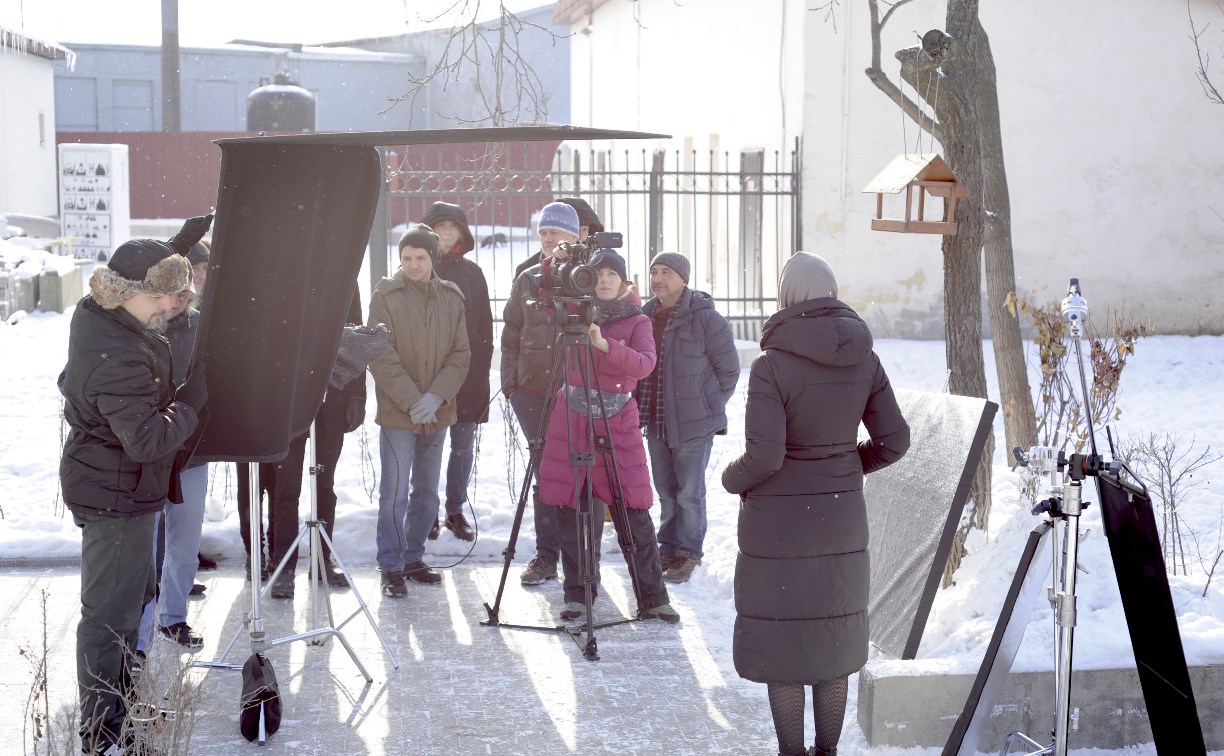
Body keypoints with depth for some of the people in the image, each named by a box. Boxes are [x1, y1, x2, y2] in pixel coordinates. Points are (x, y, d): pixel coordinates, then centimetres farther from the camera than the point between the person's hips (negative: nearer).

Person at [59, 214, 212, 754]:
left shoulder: (94, 314, -2)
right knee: (112, 612, -2)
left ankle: (120, 698, 41)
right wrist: (193, 399, -23)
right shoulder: (119, 360, -32)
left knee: (133, 592, 25)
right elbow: (148, 440, -34)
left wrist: (180, 244, 15)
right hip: (117, 497, -11)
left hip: (106, 483, 11)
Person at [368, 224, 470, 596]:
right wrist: (412, 402, -15)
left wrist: (437, 397, -11)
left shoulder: (451, 297, 6)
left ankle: (413, 559, 25)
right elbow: (381, 357, -10)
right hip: (397, 412, -4)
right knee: (395, 493, -5)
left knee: (427, 492, 13)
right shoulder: (386, 295, -6)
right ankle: (390, 567, 2)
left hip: (437, 413, 5)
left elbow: (461, 354, 4)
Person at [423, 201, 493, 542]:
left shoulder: (472, 273, 10)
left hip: (467, 370, 3)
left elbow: (485, 323, 12)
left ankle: (456, 510, 15)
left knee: (463, 446, 5)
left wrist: (483, 363, 4)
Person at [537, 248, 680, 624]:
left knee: (634, 512, -5)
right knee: (570, 510, 1)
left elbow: (645, 364, -15)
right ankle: (578, 594, 13)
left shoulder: (637, 321, 2)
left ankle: (653, 598, 2)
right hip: (571, 419, 2)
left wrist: (605, 344, -30)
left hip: (618, 422, -2)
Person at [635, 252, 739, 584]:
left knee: (689, 493, 0)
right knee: (666, 492, 14)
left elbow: (729, 369, -4)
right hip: (656, 422, 6)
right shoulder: (646, 315, 6)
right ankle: (669, 551, 25)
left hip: (694, 423, -6)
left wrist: (709, 405, 1)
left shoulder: (706, 318, -12)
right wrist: (644, 411, 15)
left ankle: (688, 554, 12)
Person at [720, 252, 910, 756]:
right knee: (832, 636, 16)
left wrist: (733, 479, -1)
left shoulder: (772, 365, -17)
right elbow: (893, 440, 2)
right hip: (841, 516, 5)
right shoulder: (864, 360, -2)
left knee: (780, 639, 7)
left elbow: (763, 455, -21)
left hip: (779, 520, -5)